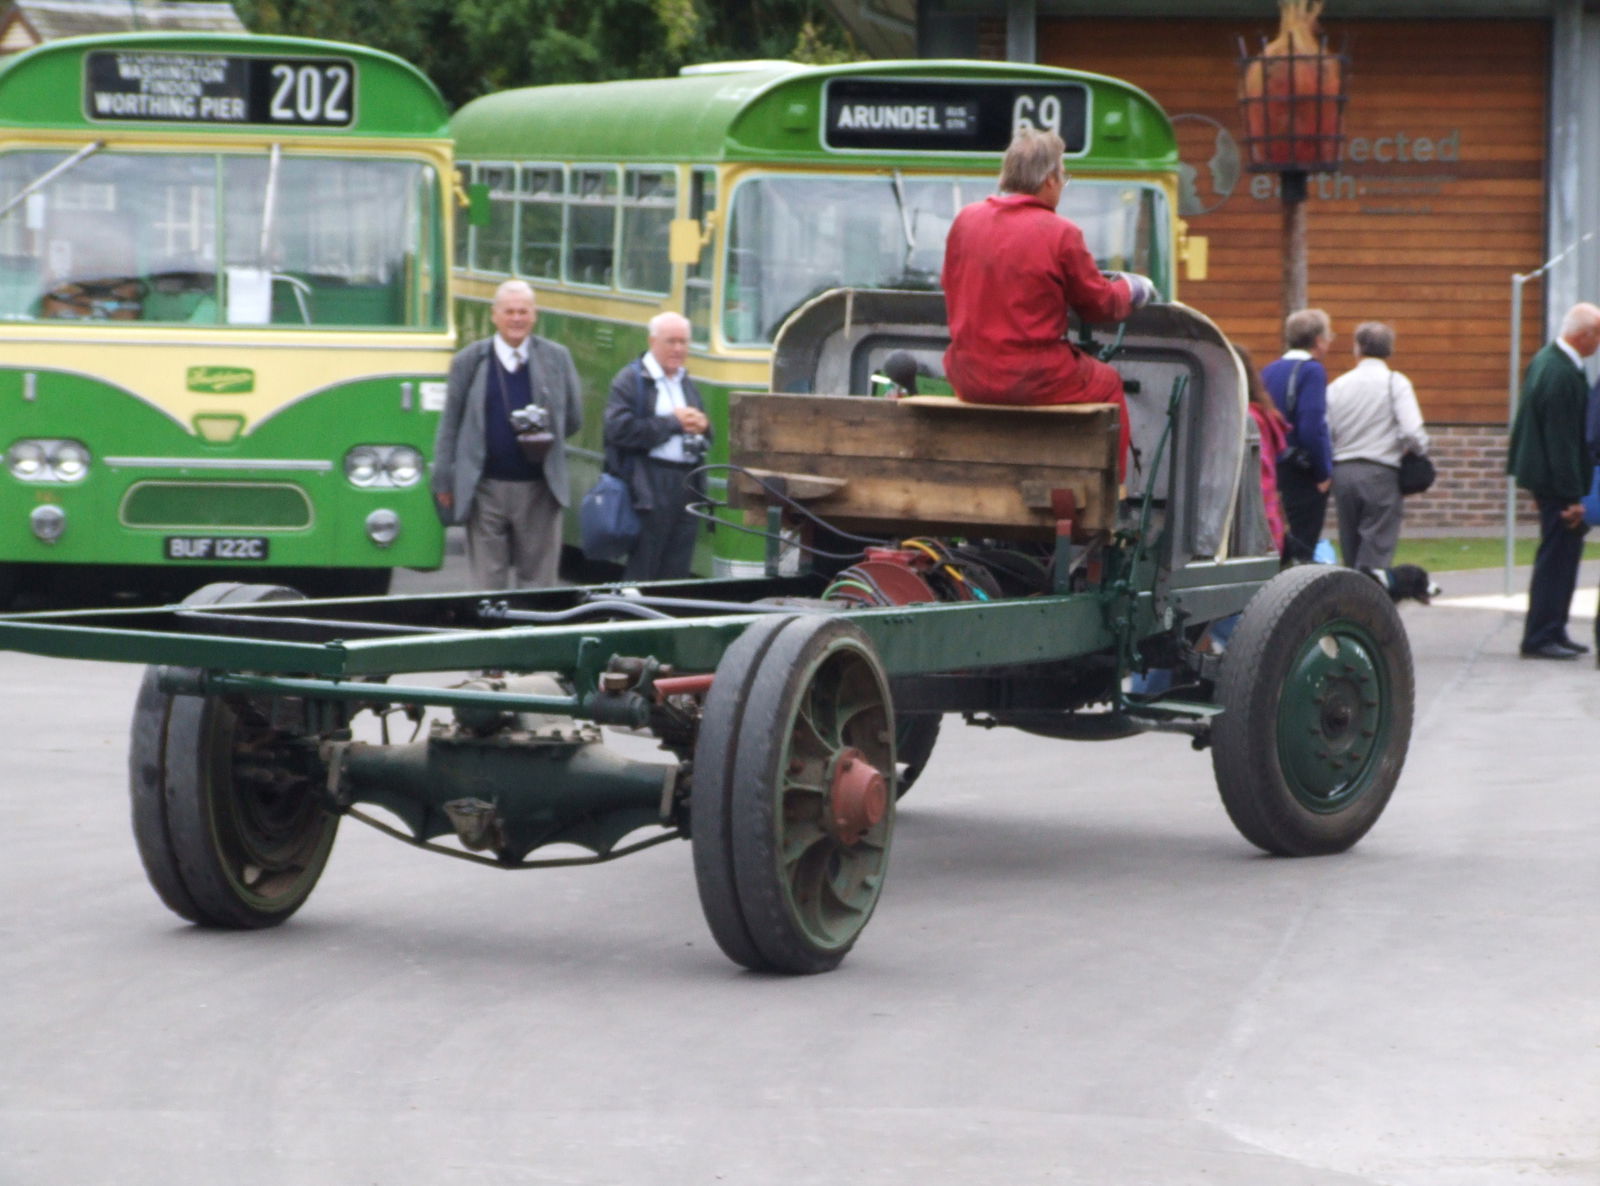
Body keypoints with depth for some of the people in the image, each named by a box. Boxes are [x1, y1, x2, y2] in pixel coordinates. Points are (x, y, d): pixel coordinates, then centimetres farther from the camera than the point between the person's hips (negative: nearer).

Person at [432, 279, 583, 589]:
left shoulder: (557, 359, 6)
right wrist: (443, 482, 1)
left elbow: (573, 419, 11)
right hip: (485, 490, 0)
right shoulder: (469, 362, 4)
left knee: (538, 581, 5)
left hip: (538, 490, 0)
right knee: (488, 580, 3)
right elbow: (449, 424, 5)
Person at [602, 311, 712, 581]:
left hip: (688, 486, 7)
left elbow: (707, 437, 25)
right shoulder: (631, 380, -2)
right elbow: (620, 429, -16)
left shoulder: (687, 383, 19)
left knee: (677, 573, 7)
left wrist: (701, 426, 0)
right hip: (649, 486, -6)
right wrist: (672, 422, -13)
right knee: (643, 570, -5)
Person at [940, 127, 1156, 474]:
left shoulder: (965, 220, 1)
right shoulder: (1060, 234, -13)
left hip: (967, 378, 5)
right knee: (1107, 384, 23)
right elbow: (1100, 304, -2)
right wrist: (1132, 289, 19)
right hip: (1033, 381, -5)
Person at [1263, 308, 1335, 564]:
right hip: (1303, 474, -8)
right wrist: (1324, 473, -12)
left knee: (1277, 551, 13)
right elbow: (1312, 427, -21)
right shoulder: (1311, 371, -12)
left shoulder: (1268, 371, 11)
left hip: (1272, 473, 8)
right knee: (1300, 552, -5)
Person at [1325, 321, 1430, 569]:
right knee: (1376, 553, -5)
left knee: (1350, 555, 12)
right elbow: (1412, 432, -15)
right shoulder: (1395, 383, -4)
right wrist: (1420, 449, 5)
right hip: (1381, 474, -4)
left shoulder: (1337, 386, 7)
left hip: (1342, 474, 4)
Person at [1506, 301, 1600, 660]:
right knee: (1558, 555, -5)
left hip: (1541, 471, 10)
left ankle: (1551, 632, 22)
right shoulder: (1562, 375, -23)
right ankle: (1541, 636, -1)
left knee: (1561, 555, 16)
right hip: (1556, 479, -10)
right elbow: (1562, 439, -23)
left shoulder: (1545, 359, 9)